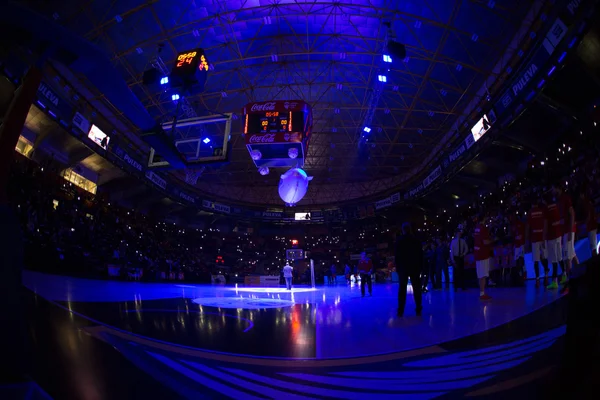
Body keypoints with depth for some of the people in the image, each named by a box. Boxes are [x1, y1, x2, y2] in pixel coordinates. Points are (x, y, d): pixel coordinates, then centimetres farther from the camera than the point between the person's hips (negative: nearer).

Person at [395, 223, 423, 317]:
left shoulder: (399, 240, -1)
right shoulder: (416, 240, 3)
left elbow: (397, 255, -2)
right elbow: (420, 255, 3)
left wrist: (397, 267, 2)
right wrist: (420, 267, 7)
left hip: (403, 267, -1)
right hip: (415, 267, 1)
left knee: (402, 289, 2)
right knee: (416, 289, 5)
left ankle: (400, 311, -1)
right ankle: (418, 310, 2)